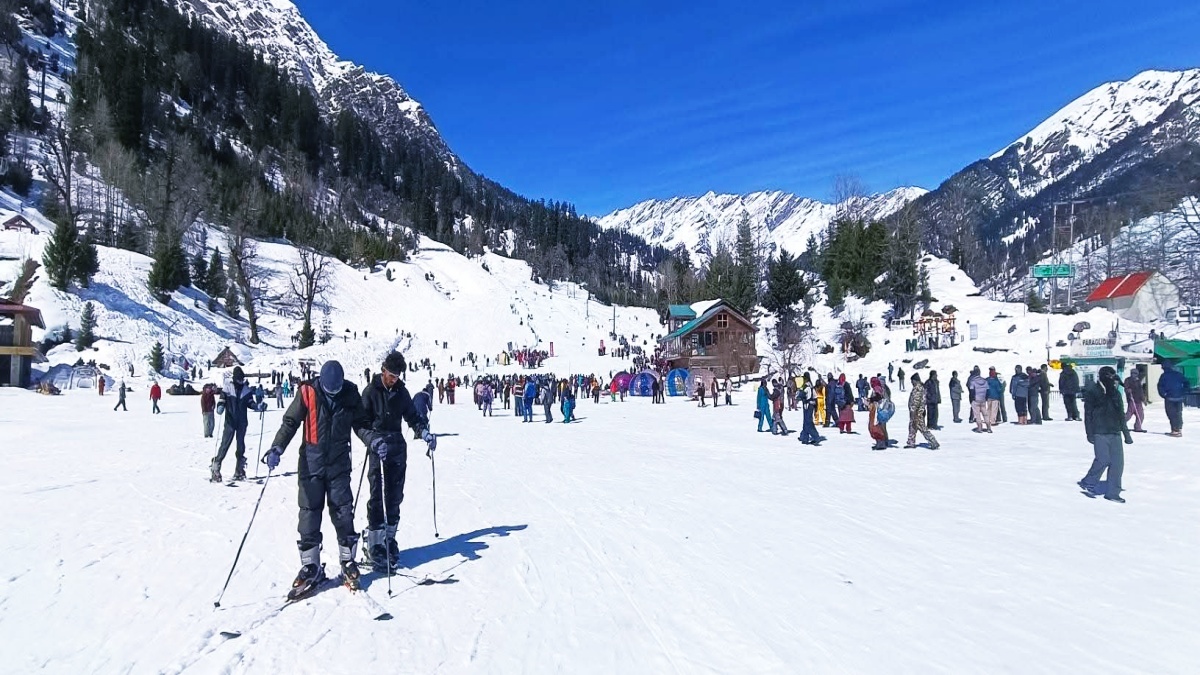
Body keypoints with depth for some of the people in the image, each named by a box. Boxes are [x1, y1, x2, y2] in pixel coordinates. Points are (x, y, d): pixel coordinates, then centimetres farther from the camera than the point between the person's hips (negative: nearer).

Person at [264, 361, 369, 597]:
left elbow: (360, 423, 6)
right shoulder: (308, 392, -9)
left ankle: (348, 561, 16)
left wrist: (373, 440, -11)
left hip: (339, 464, 1)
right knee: (309, 514, 2)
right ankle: (311, 567, 12)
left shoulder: (350, 393, -4)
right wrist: (277, 448, -20)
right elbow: (290, 422, -7)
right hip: (311, 463, 0)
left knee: (343, 512, 2)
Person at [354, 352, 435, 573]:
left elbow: (412, 415, 16)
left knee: (395, 497, 9)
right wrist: (373, 440, -26)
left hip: (398, 449, 5)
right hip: (378, 451, -5)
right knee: (378, 498, -6)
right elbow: (360, 423, -9)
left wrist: (424, 432, -2)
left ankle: (389, 539, 20)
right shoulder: (371, 392, -6)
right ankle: (375, 545, 1)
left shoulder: (401, 391, 8)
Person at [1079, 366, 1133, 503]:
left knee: (1118, 462, 2)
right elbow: (1088, 414, -7)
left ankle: (1112, 493, 10)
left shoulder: (1115, 393, 14)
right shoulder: (1092, 392, -4)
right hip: (1100, 433, -6)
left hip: (1115, 433, 6)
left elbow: (1121, 415, 21)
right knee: (1103, 459, -14)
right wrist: (1090, 433, -12)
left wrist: (1126, 433, 19)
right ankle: (1088, 482, 8)